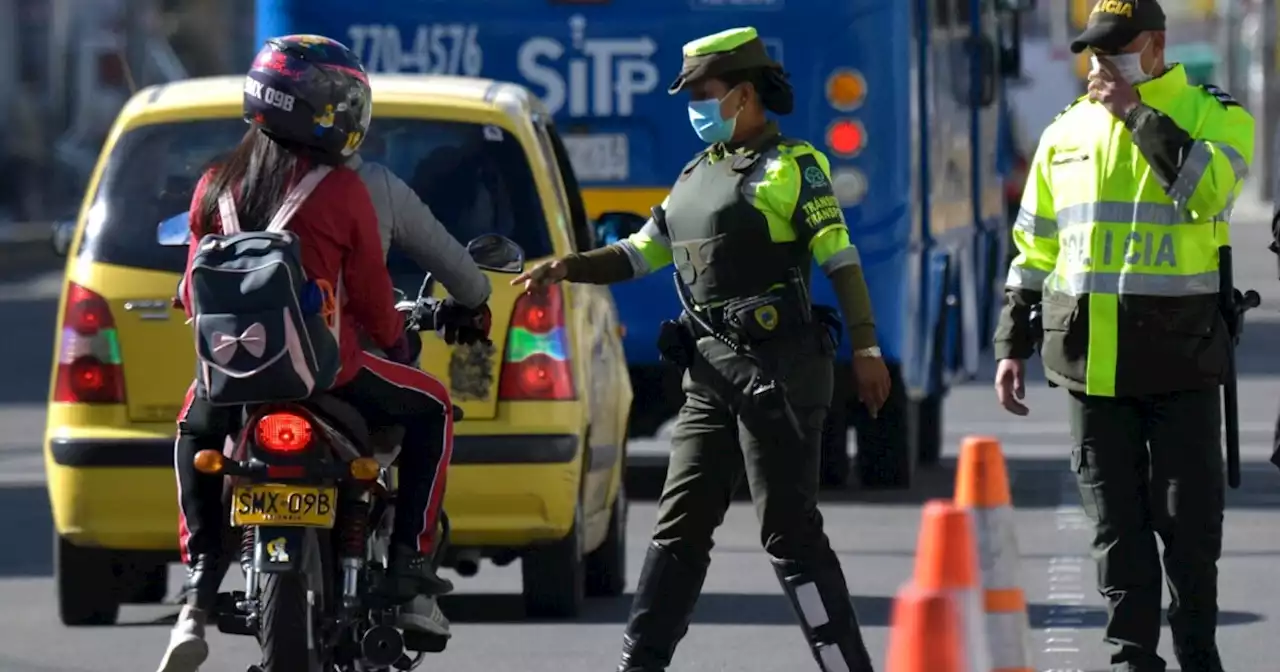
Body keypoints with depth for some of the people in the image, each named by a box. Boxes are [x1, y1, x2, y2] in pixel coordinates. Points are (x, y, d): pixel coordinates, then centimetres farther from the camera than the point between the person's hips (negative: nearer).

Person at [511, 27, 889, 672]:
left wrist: (865, 349, -17)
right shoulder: (696, 176, 20)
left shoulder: (793, 165, -4)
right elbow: (640, 253, 23)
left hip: (777, 372, -8)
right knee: (679, 526, 7)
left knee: (789, 531, -8)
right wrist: (565, 268, 8)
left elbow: (840, 259, -10)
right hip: (710, 374, 8)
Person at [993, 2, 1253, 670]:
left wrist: (1137, 113, -15)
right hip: (1091, 356, 3)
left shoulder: (1214, 114, 1)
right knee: (1116, 519, 4)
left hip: (1178, 354, -3)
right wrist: (1013, 345, 13)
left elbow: (1204, 189, -21)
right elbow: (1034, 249, 17)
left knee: (1189, 516, 0)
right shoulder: (1068, 131, 13)